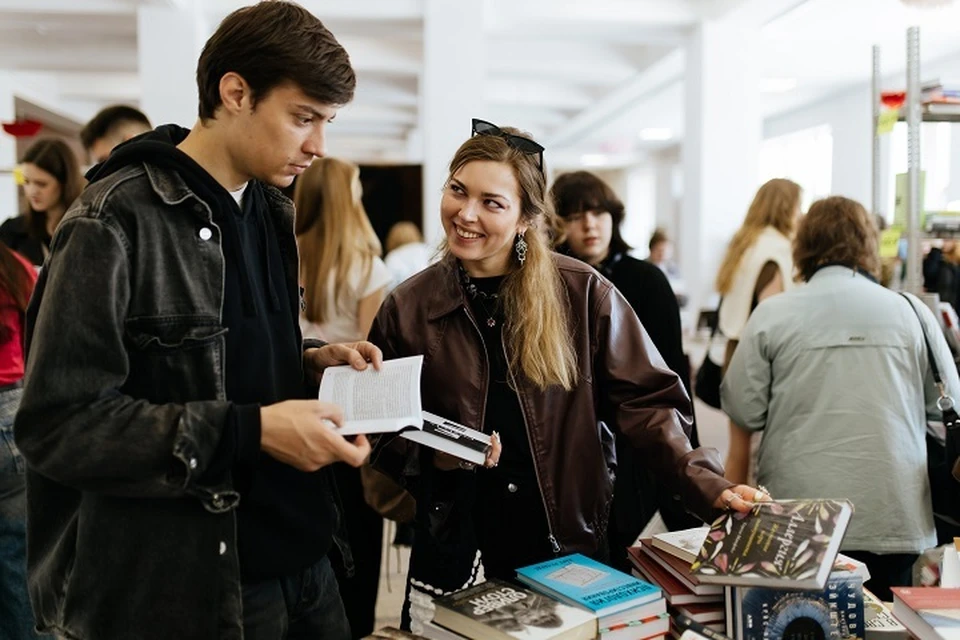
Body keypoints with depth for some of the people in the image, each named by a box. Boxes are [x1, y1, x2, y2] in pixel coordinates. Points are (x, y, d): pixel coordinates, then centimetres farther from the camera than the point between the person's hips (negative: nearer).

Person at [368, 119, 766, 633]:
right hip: (457, 558, 1)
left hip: (571, 552, 0)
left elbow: (643, 401, -6)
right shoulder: (408, 308, -3)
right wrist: (430, 455, -17)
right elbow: (383, 439, 3)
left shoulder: (582, 293, -7)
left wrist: (706, 487, -18)